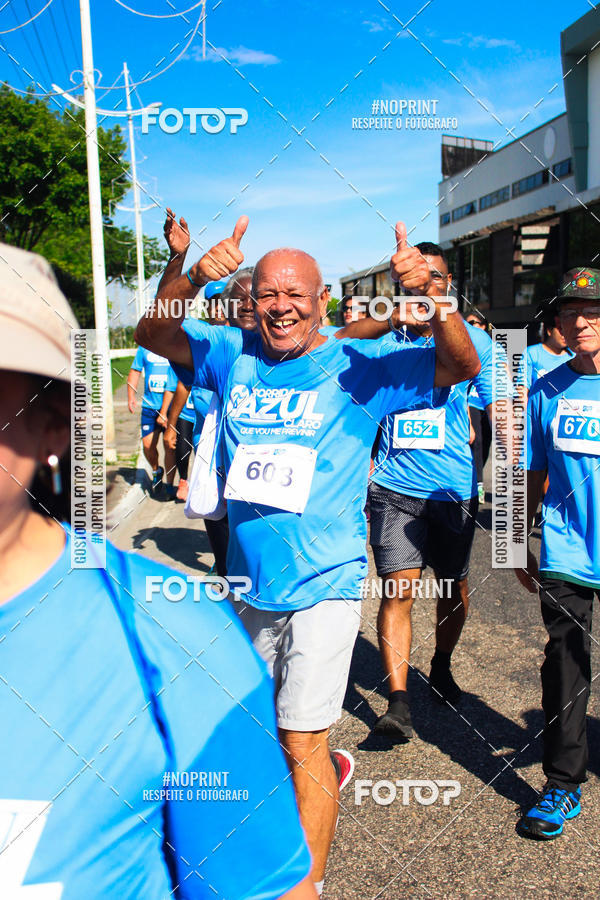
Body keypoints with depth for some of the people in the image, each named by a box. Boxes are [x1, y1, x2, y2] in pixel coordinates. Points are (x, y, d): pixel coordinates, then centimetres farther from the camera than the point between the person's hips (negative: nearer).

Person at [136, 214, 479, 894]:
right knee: (261, 717, 24)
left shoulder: (358, 366, -8)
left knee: (301, 742, -2)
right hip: (250, 583, 5)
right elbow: (152, 334, -2)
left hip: (325, 584, -5)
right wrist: (193, 278, -21)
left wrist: (429, 294, -31)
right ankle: (324, 770, 54)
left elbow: (463, 366, -13)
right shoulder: (233, 357, 1)